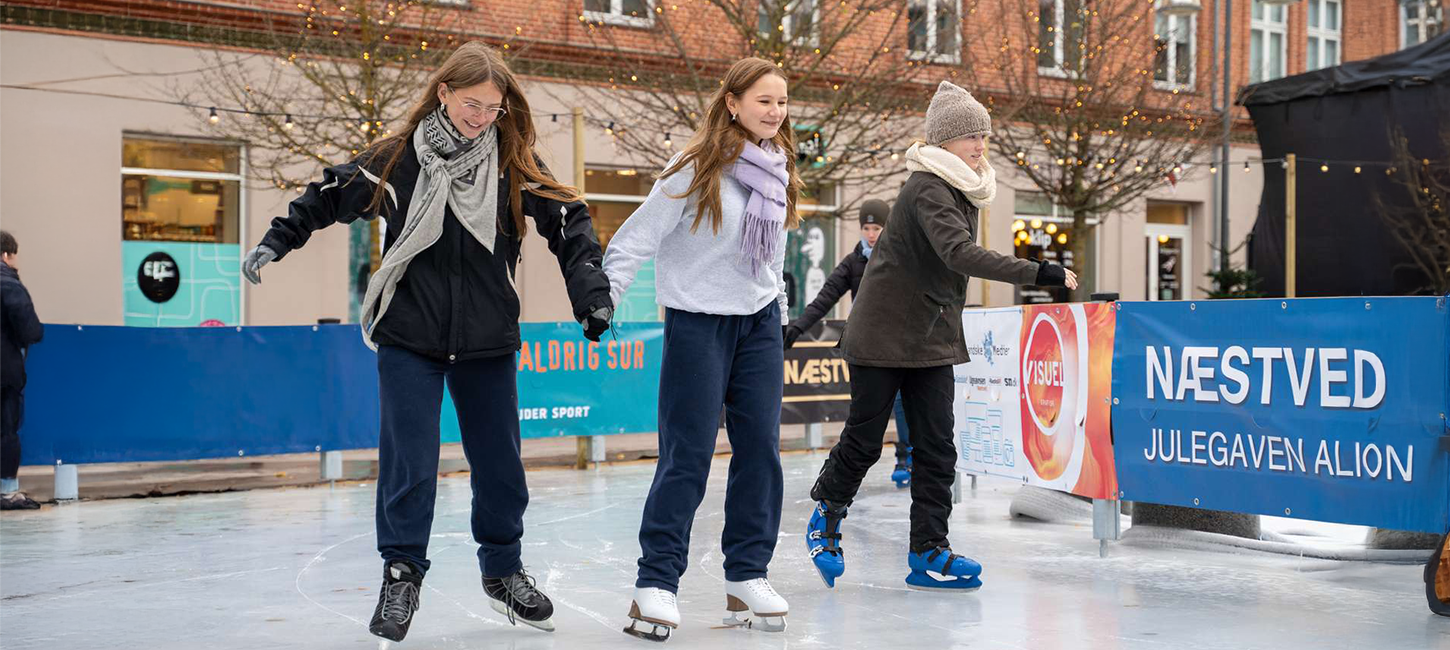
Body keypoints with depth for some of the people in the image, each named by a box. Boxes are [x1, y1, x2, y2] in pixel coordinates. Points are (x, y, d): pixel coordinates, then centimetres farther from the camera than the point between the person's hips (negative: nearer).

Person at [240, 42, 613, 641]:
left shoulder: (514, 165, -3)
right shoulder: (399, 158, -5)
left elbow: (567, 220, 0)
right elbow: (332, 195, 7)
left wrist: (591, 292, -9)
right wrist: (276, 241, 3)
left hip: (487, 343, 2)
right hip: (409, 338, -2)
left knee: (499, 461, 10)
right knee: (409, 460, -4)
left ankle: (503, 569, 29)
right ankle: (402, 575, 11)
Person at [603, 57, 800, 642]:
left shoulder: (778, 171, 7)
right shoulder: (697, 169, -13)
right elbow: (637, 237, -15)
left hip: (760, 322, 6)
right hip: (697, 323, -6)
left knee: (760, 449, 3)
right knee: (687, 456, -6)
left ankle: (747, 577, 13)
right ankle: (657, 583, 1)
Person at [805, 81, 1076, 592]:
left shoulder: (962, 190, 10)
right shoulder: (927, 190, -18)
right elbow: (961, 254, -34)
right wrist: (1037, 273, -37)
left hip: (933, 339, 8)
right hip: (884, 334, -8)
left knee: (937, 448, 1)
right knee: (864, 440, 3)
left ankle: (928, 553, 4)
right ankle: (827, 515, 27)